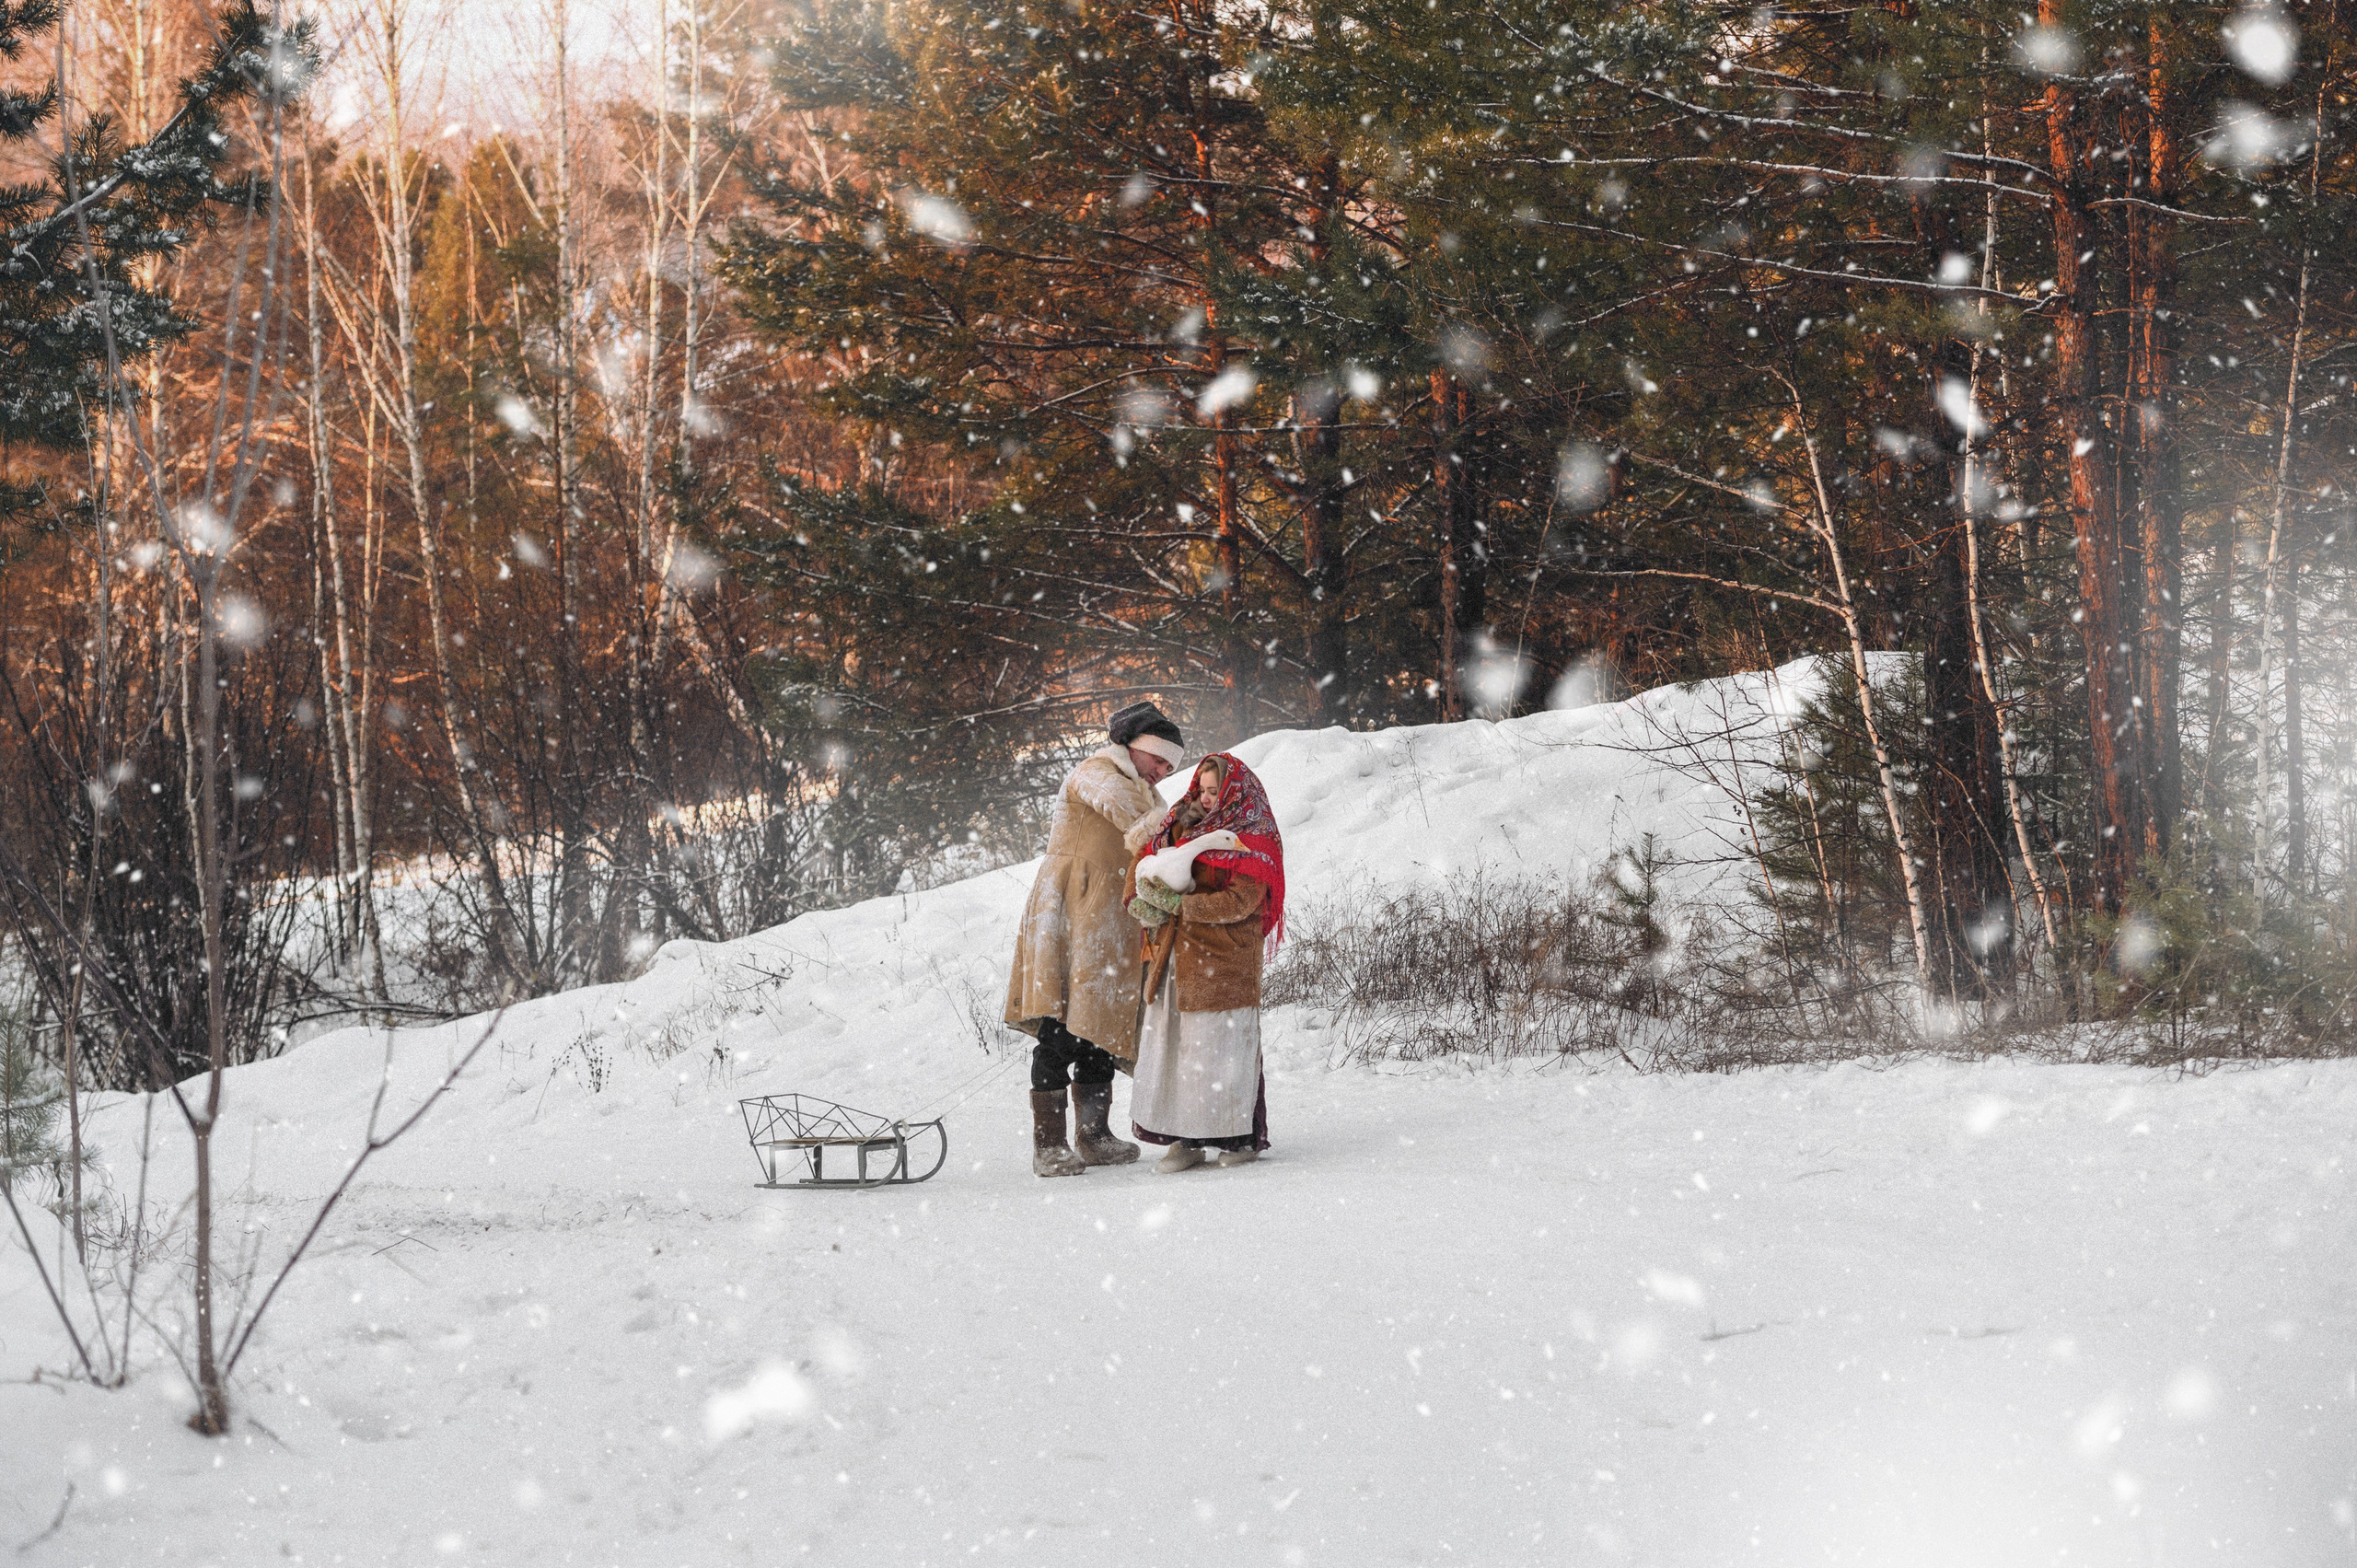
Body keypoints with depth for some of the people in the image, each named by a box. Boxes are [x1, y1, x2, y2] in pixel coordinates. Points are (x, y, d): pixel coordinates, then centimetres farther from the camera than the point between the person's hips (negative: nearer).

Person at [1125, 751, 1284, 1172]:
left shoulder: (1255, 841, -5)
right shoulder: (1186, 825, 13)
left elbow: (1238, 903, -15)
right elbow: (1144, 860, 16)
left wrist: (1177, 904, -18)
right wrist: (1141, 903, -4)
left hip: (1224, 960, -6)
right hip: (1175, 958, 6)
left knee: (1222, 1044, -4)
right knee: (1170, 1044, 3)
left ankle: (1242, 1137, 8)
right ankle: (1186, 1140, 9)